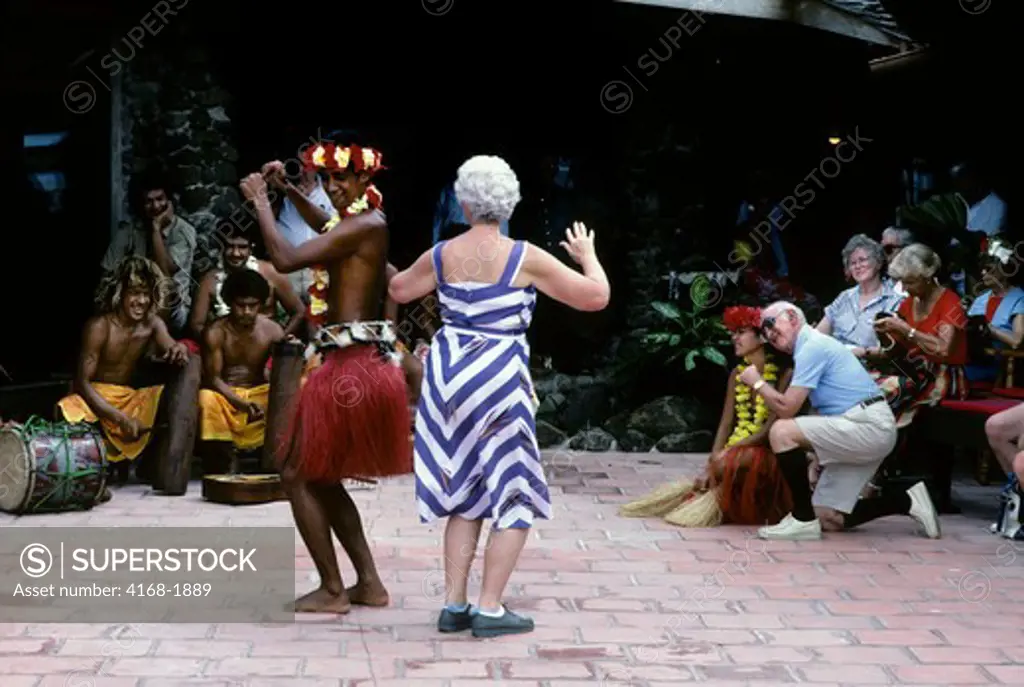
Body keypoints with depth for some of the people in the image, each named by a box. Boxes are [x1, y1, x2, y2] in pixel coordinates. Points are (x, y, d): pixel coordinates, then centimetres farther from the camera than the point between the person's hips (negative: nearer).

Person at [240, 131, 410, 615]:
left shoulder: (366, 225, -15)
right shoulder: (360, 222, 14)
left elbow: (284, 260, -21)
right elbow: (326, 226, 39)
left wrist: (260, 202, -9)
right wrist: (287, 190, 26)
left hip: (350, 368, -10)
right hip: (362, 364, 10)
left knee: (298, 475, 1)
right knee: (322, 479, 17)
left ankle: (332, 591, 6)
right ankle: (369, 583, 20)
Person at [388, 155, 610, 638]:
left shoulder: (443, 255, 1)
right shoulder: (525, 258, -11)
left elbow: (398, 291, 20)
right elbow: (597, 297, -6)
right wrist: (587, 254, 12)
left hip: (449, 375, 5)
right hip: (498, 380, -5)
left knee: (465, 497, 17)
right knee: (515, 499, 7)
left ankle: (454, 605, 17)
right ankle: (489, 610, 5)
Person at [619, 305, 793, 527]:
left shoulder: (784, 374, -10)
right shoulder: (737, 374, 9)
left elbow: (772, 427, -16)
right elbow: (726, 423, 4)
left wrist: (730, 450, -20)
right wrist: (710, 466, -7)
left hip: (767, 455, -5)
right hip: (736, 453, 5)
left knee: (731, 463, -35)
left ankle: (717, 496, -12)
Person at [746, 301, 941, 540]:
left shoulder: (812, 346, -10)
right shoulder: (812, 345, 21)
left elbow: (786, 408, -16)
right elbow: (825, 411, 22)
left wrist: (757, 382, -1)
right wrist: (820, 455, 16)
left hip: (869, 426, -10)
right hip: (872, 431, 10)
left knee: (781, 432, -21)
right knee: (828, 518, 8)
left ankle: (803, 519, -16)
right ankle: (907, 502, 16)